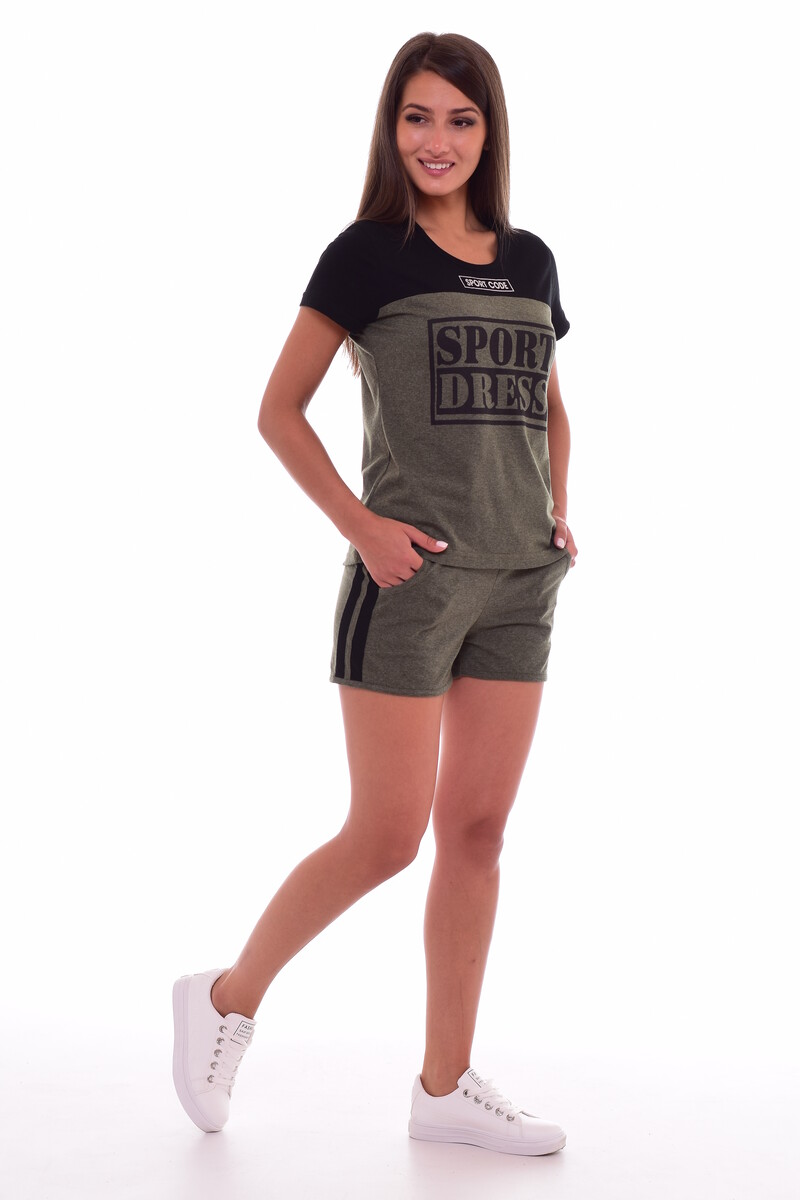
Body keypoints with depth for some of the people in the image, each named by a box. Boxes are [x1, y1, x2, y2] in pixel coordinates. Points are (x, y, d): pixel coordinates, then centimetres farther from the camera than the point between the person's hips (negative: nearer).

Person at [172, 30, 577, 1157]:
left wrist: (560, 513, 7)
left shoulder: (530, 261, 12)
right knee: (386, 838, -4)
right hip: (410, 574, -5)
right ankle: (228, 997, 19)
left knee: (478, 831, 7)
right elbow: (279, 409, -3)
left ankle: (446, 1084, 18)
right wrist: (360, 526, -12)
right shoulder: (367, 254, -3)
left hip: (520, 582, 5)